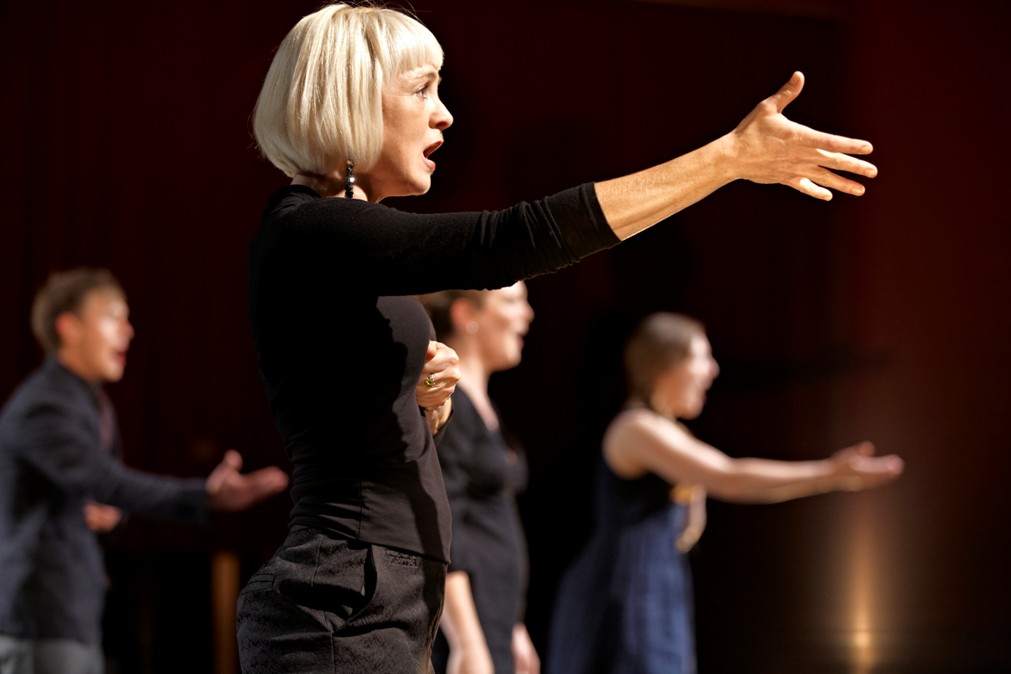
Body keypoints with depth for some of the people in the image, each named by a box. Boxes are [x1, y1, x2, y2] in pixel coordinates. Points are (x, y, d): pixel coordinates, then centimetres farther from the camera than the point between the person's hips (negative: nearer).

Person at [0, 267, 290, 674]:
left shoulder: (93, 404, 16)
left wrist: (108, 511, -2)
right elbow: (107, 484, -29)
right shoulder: (40, 408, -16)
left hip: (77, 618, 10)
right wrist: (207, 498, -38)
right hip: (40, 623, -10)